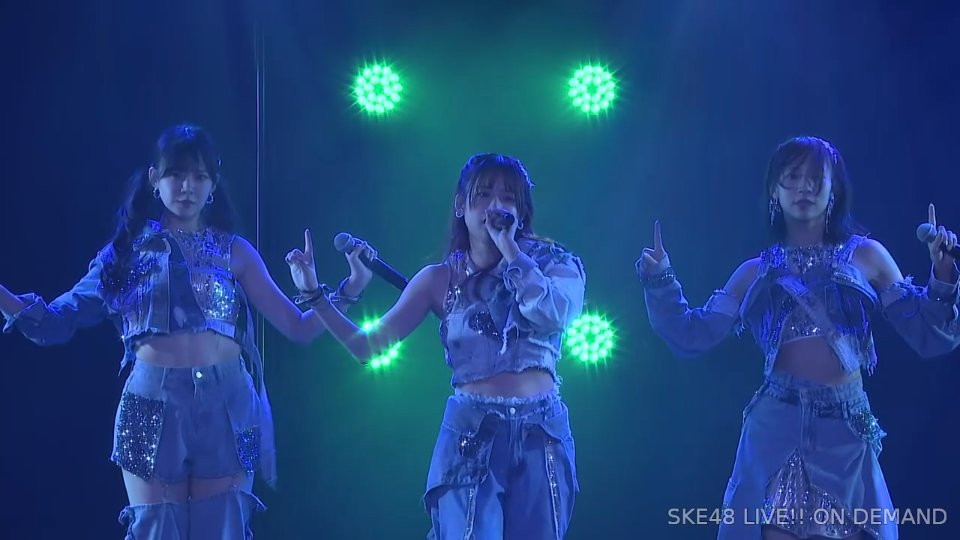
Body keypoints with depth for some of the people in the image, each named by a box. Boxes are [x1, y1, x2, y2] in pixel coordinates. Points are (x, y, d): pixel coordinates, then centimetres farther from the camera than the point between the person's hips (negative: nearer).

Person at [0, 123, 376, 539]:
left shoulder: (234, 251, 10)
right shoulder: (129, 249, 8)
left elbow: (298, 328, 10)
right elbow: (56, 322, 4)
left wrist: (350, 289, -4)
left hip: (226, 408, 1)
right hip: (154, 407, -1)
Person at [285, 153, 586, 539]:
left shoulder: (550, 262, 3)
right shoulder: (441, 279, 5)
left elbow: (553, 315, -20)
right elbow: (369, 347, 2)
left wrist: (510, 247, -12)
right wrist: (316, 296, -10)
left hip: (540, 436, 0)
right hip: (470, 435, 0)